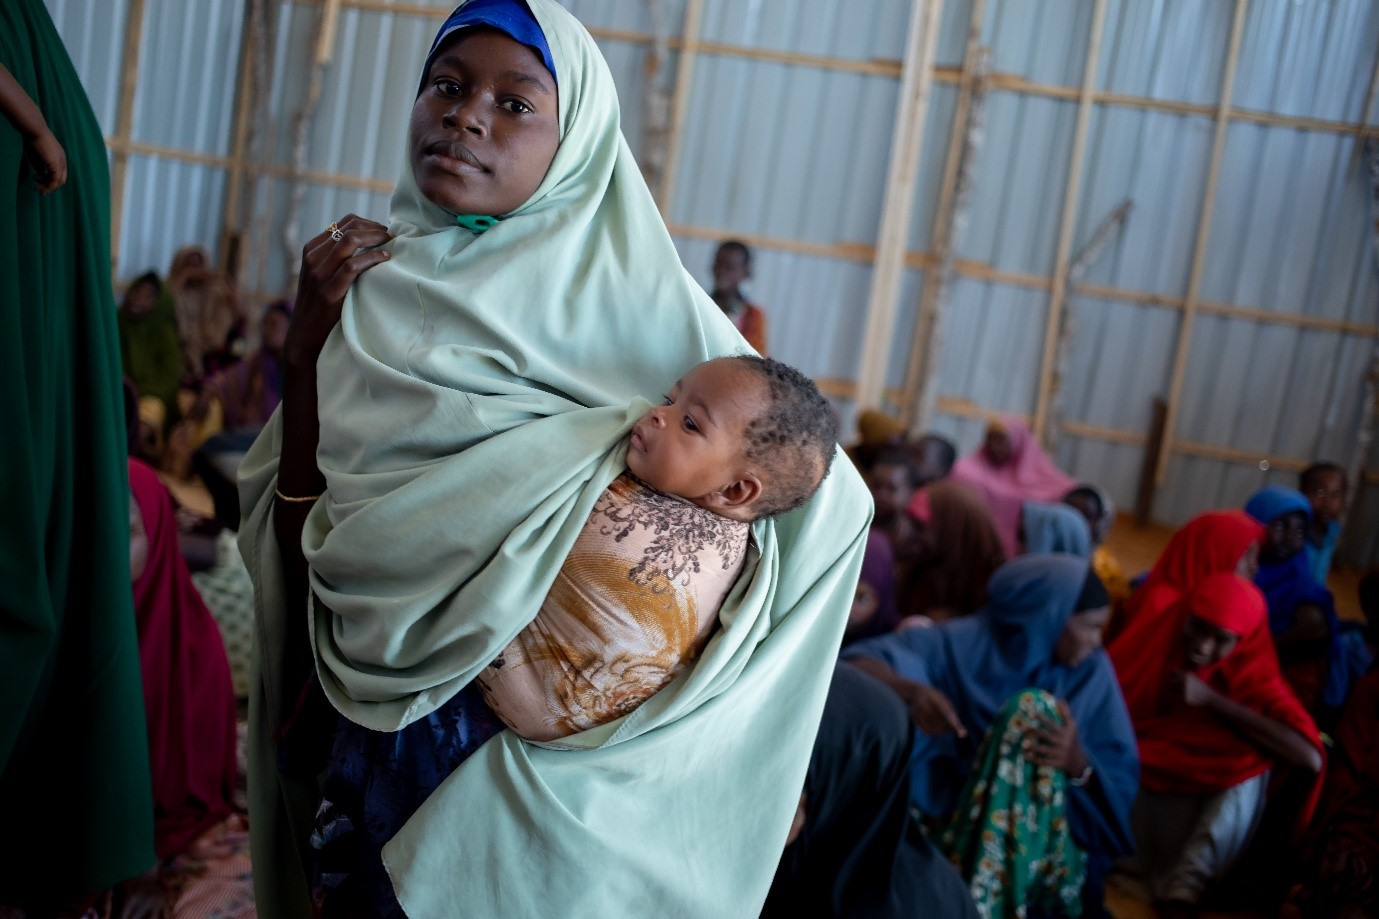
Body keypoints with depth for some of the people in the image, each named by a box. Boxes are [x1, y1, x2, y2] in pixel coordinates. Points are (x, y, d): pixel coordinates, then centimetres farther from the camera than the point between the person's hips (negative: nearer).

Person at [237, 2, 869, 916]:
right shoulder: (370, 292, 2)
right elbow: (302, 546, 0)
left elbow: (822, 494, -10)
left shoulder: (633, 297, -10)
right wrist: (309, 340, -9)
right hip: (371, 733, 4)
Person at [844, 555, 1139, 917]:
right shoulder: (964, 643, -6)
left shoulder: (1092, 670, 1)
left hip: (1046, 844, 2)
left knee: (1032, 710, -23)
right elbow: (859, 662, -16)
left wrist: (1078, 762, -24)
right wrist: (909, 690, -38)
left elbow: (1121, 783, -1)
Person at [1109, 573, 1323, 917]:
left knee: (1251, 763, -27)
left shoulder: (1252, 677, -12)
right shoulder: (1154, 636, -8)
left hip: (1196, 813, 0)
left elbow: (1310, 758, -28)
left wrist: (1212, 700, -27)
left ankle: (1183, 891, -25)